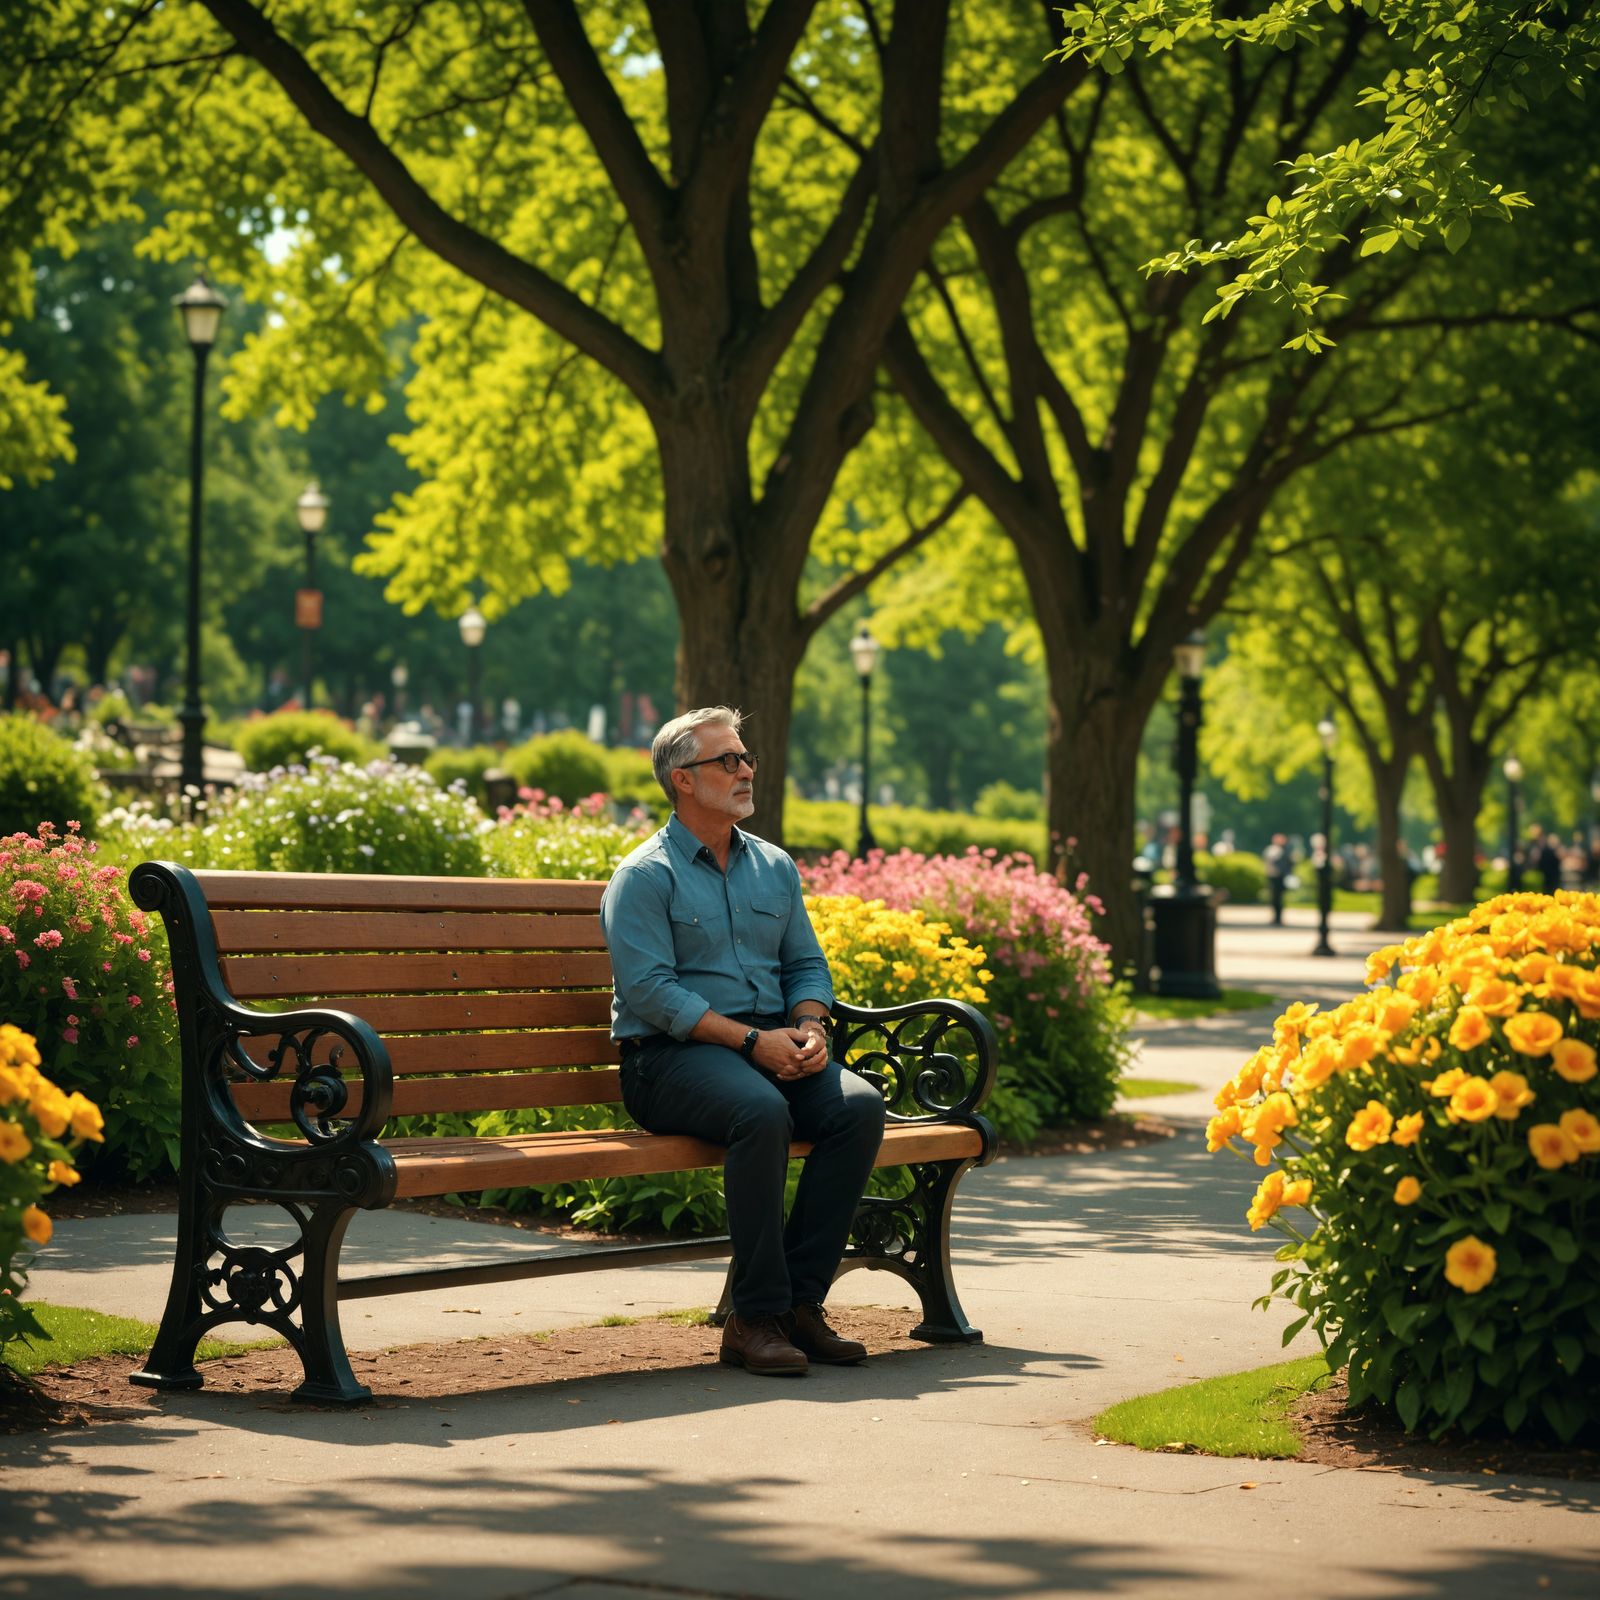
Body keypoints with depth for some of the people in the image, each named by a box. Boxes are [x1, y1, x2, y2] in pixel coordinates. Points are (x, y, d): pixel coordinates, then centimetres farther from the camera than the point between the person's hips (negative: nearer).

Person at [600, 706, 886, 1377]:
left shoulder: (773, 866, 19)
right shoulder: (645, 876, -3)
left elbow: (806, 964, 19)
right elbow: (649, 989, -13)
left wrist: (809, 1028, -4)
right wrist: (752, 1040, -20)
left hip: (772, 1042, 6)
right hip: (671, 1054, -6)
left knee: (859, 1104, -23)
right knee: (761, 1110, -36)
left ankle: (801, 1300, -18)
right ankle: (755, 1317, -29)